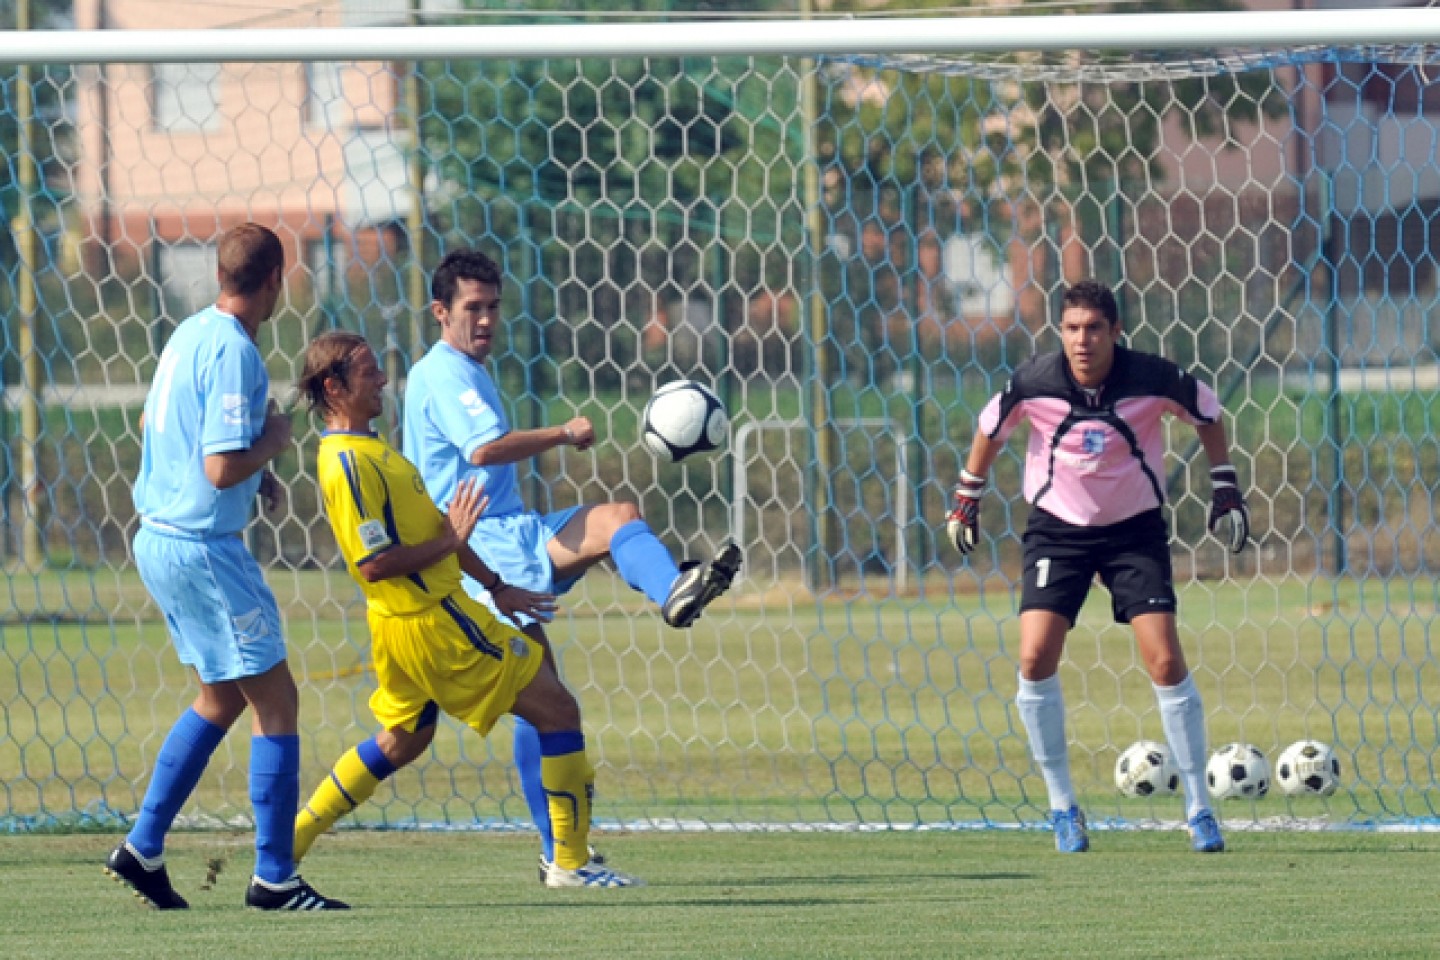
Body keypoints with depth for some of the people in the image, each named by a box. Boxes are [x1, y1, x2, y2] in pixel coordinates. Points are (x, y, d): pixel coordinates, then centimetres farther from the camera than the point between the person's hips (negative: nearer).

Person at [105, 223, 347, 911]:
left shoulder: (189, 335, 9)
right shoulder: (234, 353, -19)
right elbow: (222, 469, -26)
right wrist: (274, 440, -7)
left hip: (159, 538, 9)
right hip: (203, 549, -9)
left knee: (223, 697, 20)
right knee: (275, 700, -3)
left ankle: (143, 848, 19)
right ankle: (273, 876, -3)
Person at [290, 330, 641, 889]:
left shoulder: (365, 450, 13)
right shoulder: (349, 464, -20)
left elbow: (431, 527, 20)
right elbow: (374, 564, -25)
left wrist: (495, 587, 21)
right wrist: (450, 542, -17)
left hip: (407, 625, 11)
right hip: (431, 621, -11)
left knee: (403, 739, 26)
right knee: (558, 711, -4)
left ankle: (289, 841, 26)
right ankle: (571, 862, 1)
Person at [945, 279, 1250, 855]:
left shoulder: (1153, 379, -17)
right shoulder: (1035, 383, -16)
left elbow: (1207, 414, 3)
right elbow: (990, 428, 5)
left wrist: (1225, 487, 2)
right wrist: (966, 499, 11)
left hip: (1135, 529, -1)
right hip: (1057, 529, 1)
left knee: (1166, 661, -11)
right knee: (1035, 660, -14)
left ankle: (1199, 809, 1)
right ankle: (1063, 808, 2)